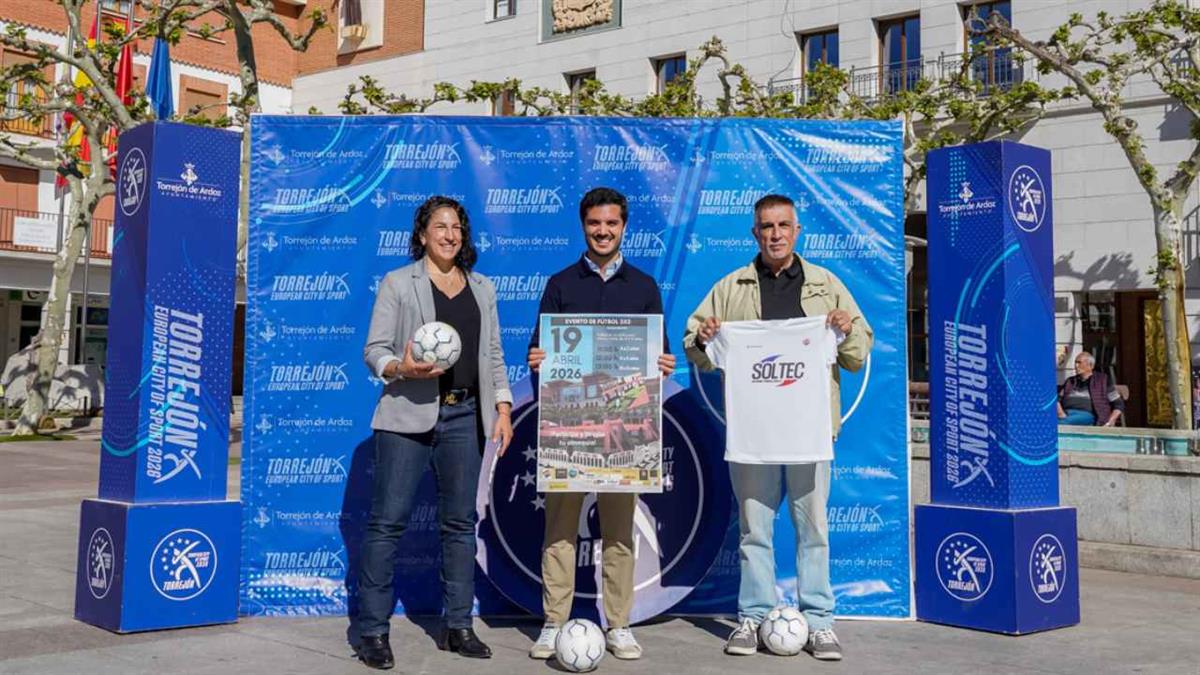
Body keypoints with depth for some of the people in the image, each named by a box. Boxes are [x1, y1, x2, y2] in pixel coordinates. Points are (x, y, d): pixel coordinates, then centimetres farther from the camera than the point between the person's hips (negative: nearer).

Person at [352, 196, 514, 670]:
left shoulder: (482, 289, 15)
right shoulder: (397, 283, 4)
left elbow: (493, 355, 15)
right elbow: (374, 349, -2)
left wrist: (503, 407, 5)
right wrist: (401, 369, -22)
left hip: (464, 416, 4)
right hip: (409, 415, -4)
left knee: (460, 522, 7)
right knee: (388, 520, -4)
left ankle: (457, 626, 17)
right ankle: (372, 631, 3)